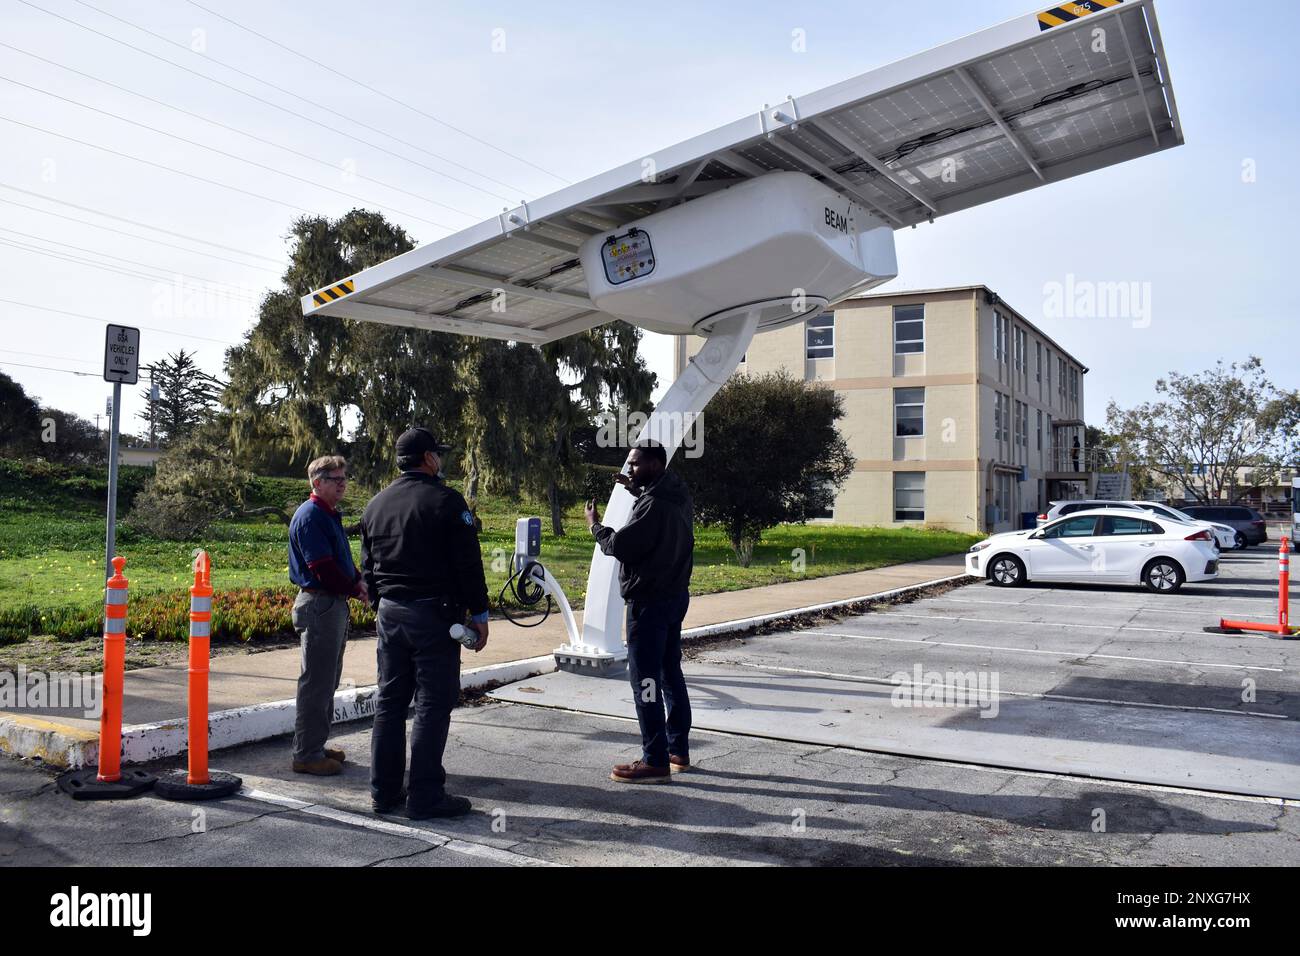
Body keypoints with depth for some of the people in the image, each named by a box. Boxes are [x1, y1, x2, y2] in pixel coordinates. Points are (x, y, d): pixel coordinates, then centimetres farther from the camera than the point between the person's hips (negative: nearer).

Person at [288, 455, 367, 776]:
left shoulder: (331, 514, 17)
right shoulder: (310, 516, -14)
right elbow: (323, 567, -21)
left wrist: (358, 581, 4)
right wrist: (356, 590, -11)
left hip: (335, 604, 10)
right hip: (318, 603, -10)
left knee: (328, 680, 16)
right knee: (316, 682, -4)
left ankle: (315, 745, 26)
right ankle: (306, 754, 3)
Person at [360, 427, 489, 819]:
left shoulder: (376, 505, 12)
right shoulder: (446, 501, -10)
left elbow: (368, 568, 18)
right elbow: (468, 564, -11)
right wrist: (479, 613, -5)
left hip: (390, 614, 7)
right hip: (434, 614, -7)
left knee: (389, 701, 13)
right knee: (433, 704, -2)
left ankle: (384, 791, 19)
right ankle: (425, 796, 0)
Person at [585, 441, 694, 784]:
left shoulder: (652, 506, -22)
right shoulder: (677, 495, 7)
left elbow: (619, 546, -22)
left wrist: (595, 526, -5)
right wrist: (639, 490, 21)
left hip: (649, 602, -10)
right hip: (676, 596, 10)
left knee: (646, 681, -4)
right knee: (671, 672, 17)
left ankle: (655, 761, -1)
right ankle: (679, 750, 25)